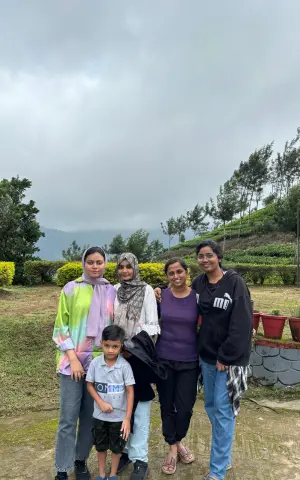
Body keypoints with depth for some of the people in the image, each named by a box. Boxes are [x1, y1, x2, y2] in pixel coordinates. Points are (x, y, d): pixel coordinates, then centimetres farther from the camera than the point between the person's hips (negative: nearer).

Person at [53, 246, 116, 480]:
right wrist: (73, 358, -9)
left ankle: (81, 460, 33)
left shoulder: (112, 292, 4)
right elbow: (61, 326, -3)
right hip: (73, 361, -2)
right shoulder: (71, 289, -3)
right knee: (68, 417, 3)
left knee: (91, 416, 12)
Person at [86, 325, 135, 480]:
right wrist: (101, 402, -14)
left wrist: (127, 419, -14)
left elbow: (130, 392, -13)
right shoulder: (95, 363, -12)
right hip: (100, 415, 2)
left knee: (116, 447, 16)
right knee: (100, 446, 19)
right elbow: (90, 385, -1)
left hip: (119, 416, -2)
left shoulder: (124, 366, -18)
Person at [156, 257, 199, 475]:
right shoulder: (160, 295, -5)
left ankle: (178, 441, 37)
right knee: (167, 405, 12)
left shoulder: (197, 296, -7)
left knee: (185, 407, 6)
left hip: (189, 361, -1)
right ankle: (172, 447, 35)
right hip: (164, 359, 1)